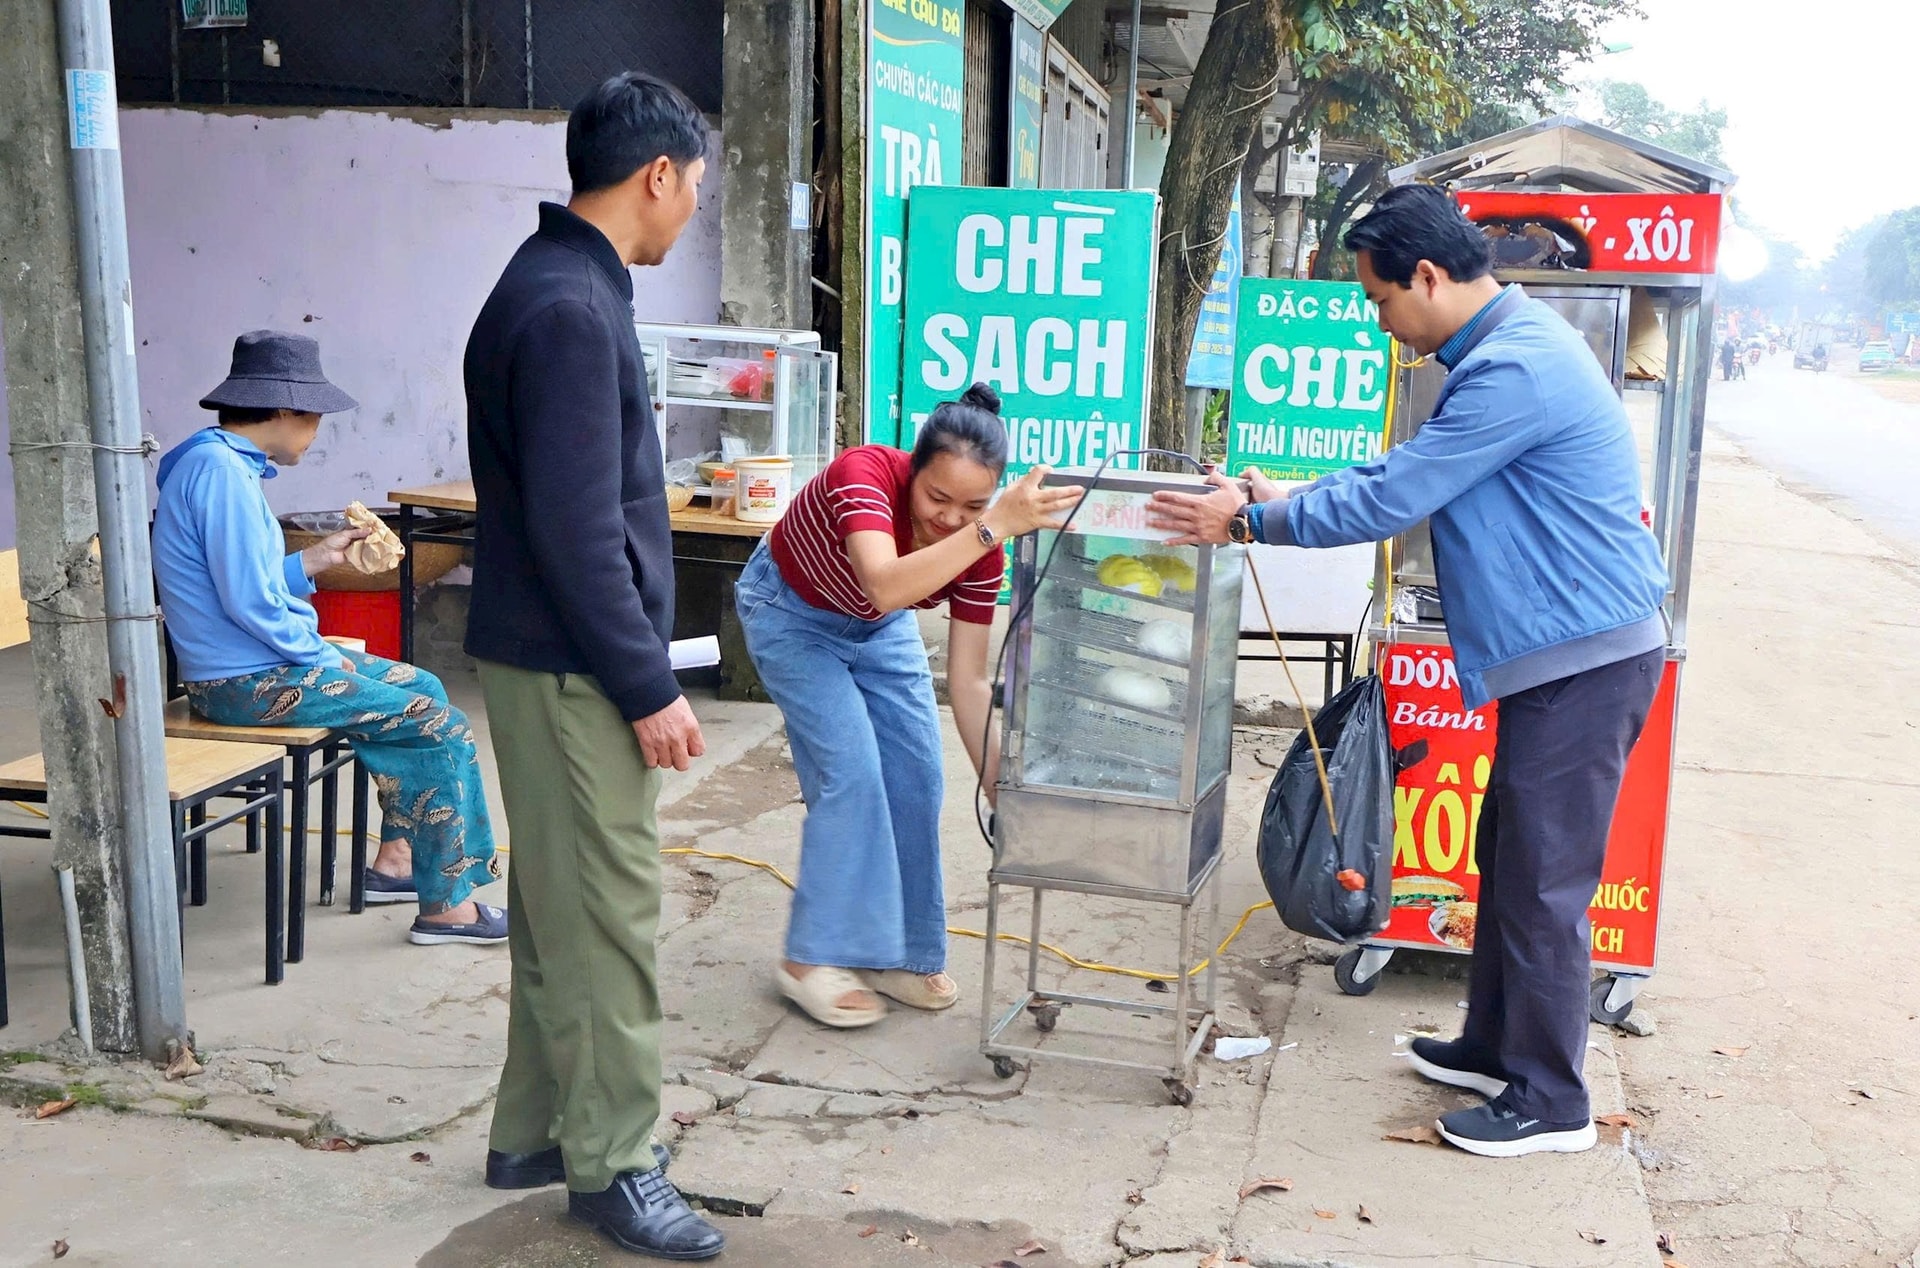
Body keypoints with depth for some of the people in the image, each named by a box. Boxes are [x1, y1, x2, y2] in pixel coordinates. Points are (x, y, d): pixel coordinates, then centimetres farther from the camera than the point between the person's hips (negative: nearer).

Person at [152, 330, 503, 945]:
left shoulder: (219, 462, 13)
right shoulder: (222, 471, -20)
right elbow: (250, 603, -24)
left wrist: (314, 560, 11)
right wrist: (327, 659, -13)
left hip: (255, 664, 11)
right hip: (247, 681, -11)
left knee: (421, 687, 16)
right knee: (440, 723, -10)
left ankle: (395, 860, 19)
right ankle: (446, 906, -4)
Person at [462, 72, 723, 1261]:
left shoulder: (553, 285, 12)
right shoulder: (572, 310, -19)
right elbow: (577, 527, -23)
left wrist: (638, 665, 21)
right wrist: (649, 685, -18)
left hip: (545, 654, 10)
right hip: (574, 667, -10)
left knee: (558, 904, 16)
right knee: (609, 914, -1)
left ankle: (535, 1129, 28)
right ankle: (610, 1163, 12)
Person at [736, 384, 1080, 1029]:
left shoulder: (981, 546, -25)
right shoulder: (863, 474, -38)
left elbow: (969, 680, -20)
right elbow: (886, 588, -57)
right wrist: (993, 528, -63)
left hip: (878, 628, 5)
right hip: (791, 613, -5)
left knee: (917, 777, -3)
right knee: (850, 771, -17)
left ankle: (895, 952, 12)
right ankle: (813, 959, -7)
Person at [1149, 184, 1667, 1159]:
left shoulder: (1513, 370, -22)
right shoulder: (1506, 348, 13)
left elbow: (1393, 500, -21)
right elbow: (1412, 465, 21)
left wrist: (1251, 522, -11)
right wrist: (1295, 500, 14)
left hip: (1586, 657, -11)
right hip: (1564, 652, 11)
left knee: (1543, 881, -2)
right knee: (1508, 857, 18)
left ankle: (1551, 1103, 11)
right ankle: (1496, 1048, 32)